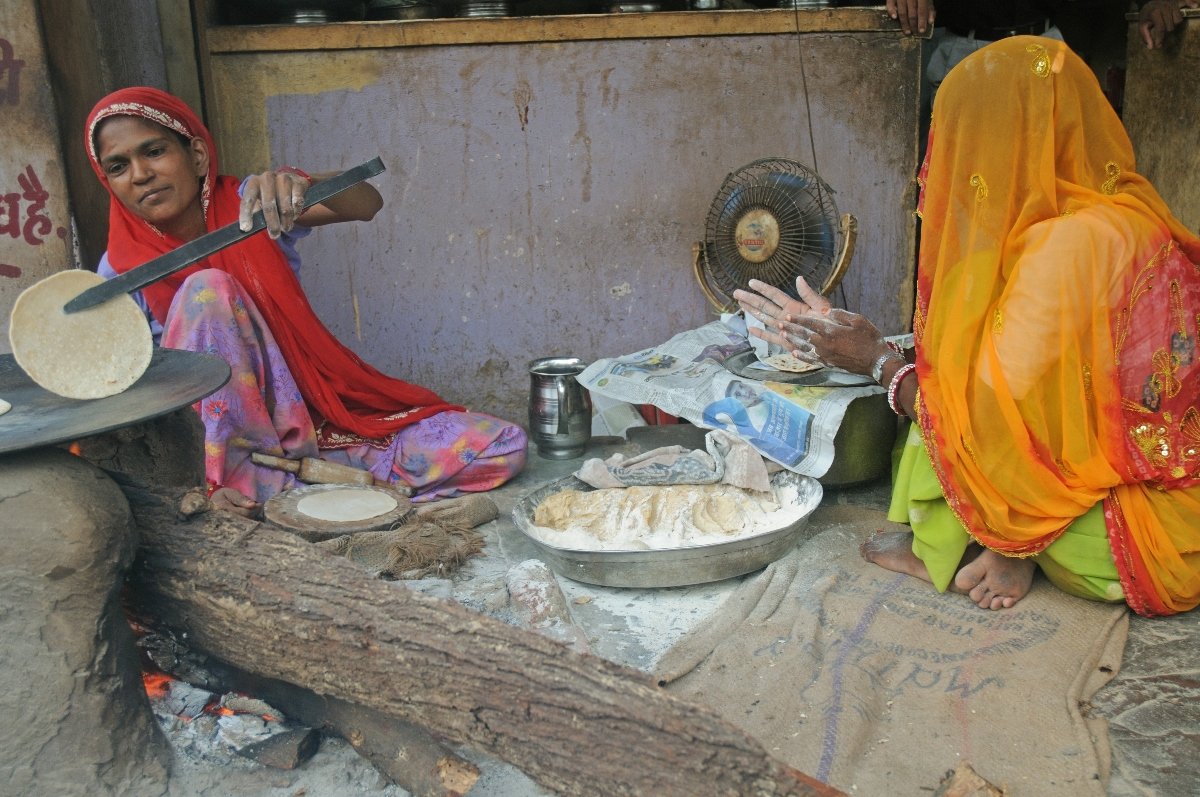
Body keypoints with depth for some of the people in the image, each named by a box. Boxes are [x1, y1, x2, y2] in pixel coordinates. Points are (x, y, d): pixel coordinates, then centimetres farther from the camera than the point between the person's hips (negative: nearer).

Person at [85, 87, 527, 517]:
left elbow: (367, 205, -18)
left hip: (316, 413, 3)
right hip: (227, 436, -2)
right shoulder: (122, 272, -5)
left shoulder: (248, 205, -3)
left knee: (503, 446, -16)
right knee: (207, 288, -28)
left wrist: (302, 183, -41)